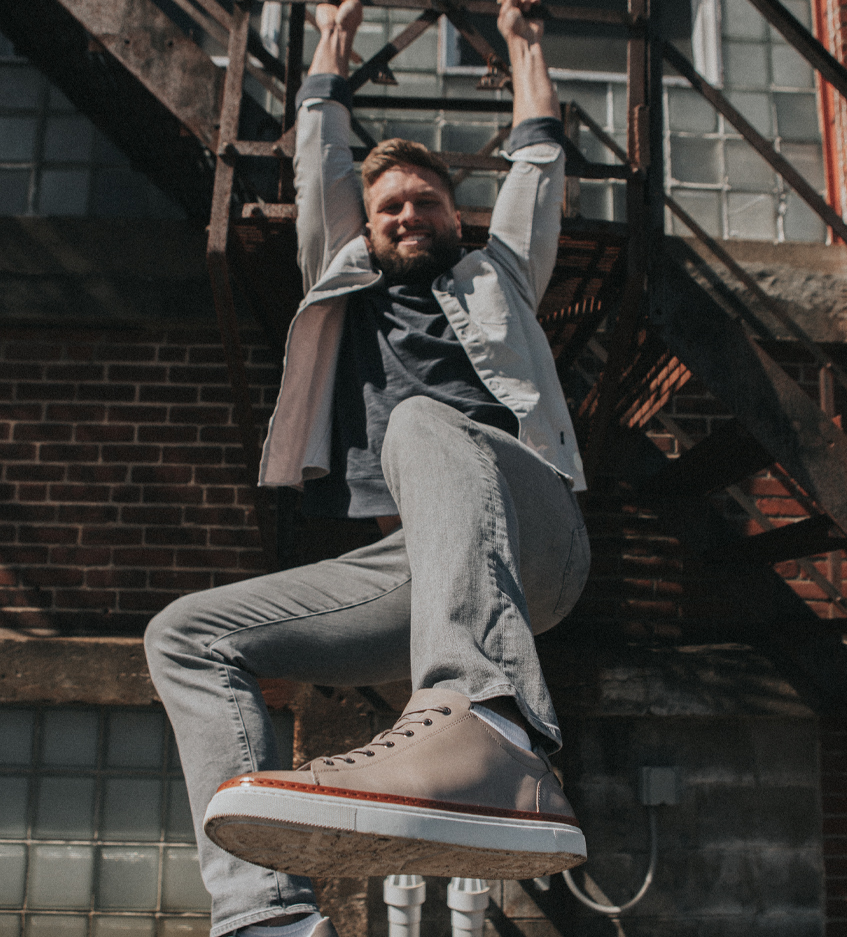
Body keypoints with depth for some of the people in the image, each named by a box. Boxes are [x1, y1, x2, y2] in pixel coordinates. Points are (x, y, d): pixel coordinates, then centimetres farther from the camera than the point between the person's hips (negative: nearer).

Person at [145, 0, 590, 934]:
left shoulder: (495, 278, 31)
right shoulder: (347, 286, 34)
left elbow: (537, 164, 35)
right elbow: (319, 169, 37)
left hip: (530, 536, -3)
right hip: (410, 562, 3)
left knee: (425, 424, -35)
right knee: (188, 634, -12)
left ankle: (490, 731, -61)